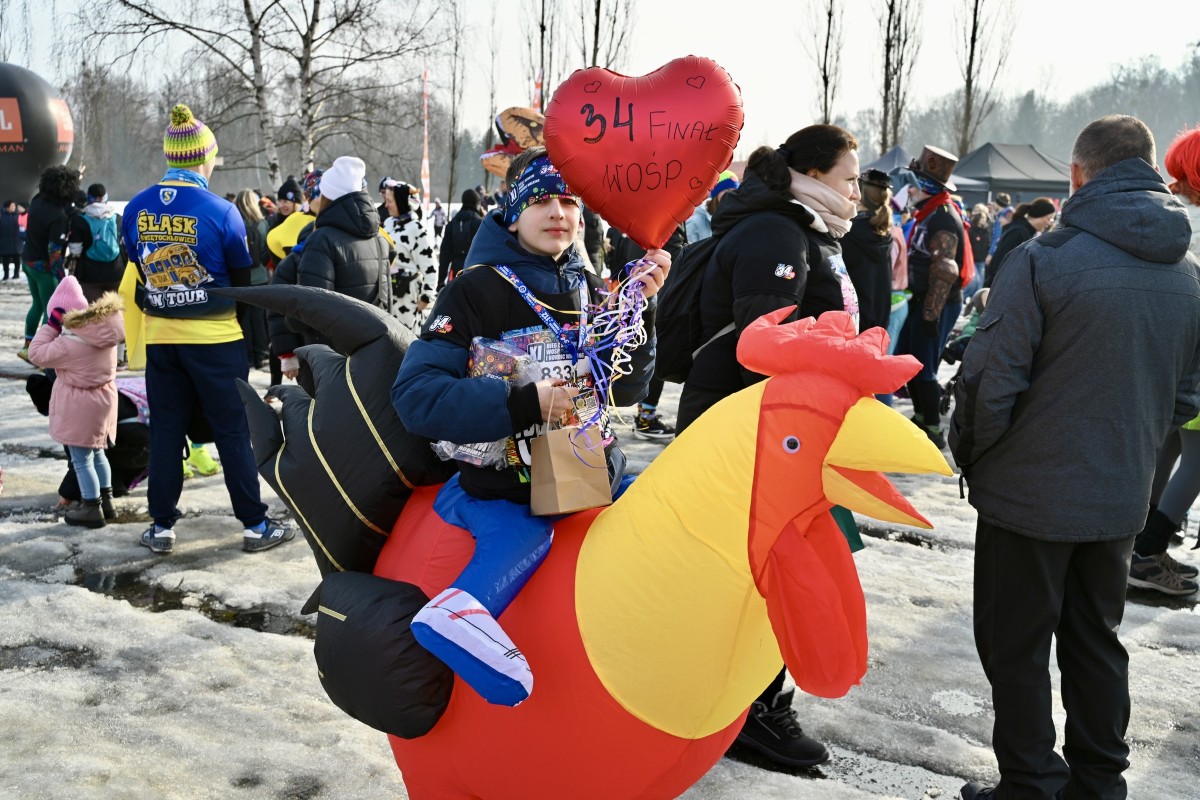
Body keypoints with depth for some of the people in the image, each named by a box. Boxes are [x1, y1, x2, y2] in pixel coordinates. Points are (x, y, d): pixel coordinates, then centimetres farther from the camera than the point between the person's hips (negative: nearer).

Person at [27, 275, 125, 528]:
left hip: (80, 405, -8)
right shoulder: (104, 331, -3)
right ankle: (106, 501, 29)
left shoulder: (70, 344, -24)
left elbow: (37, 354, -14)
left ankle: (92, 509, 8)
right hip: (103, 397, 8)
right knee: (97, 453, 22)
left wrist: (50, 326, -12)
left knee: (81, 460, 2)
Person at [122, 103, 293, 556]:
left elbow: (140, 269, 9)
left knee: (166, 429, 13)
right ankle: (255, 525, 9)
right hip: (215, 337, -4)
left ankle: (161, 526, 17)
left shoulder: (135, 209, -2)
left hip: (160, 336, 4)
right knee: (233, 431, 3)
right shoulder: (219, 211, -14)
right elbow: (243, 279, -2)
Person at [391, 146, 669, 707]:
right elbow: (417, 395, -18)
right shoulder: (478, 290, -8)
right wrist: (521, 404, -26)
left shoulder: (586, 288, 9)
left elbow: (624, 391, 7)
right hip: (501, 487, -6)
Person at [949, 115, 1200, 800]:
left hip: (1031, 492, -6)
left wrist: (970, 454, -2)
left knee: (1017, 649, 8)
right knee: (1097, 643, 20)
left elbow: (991, 378, -18)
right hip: (1122, 497, 6)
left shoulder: (1045, 257, -17)